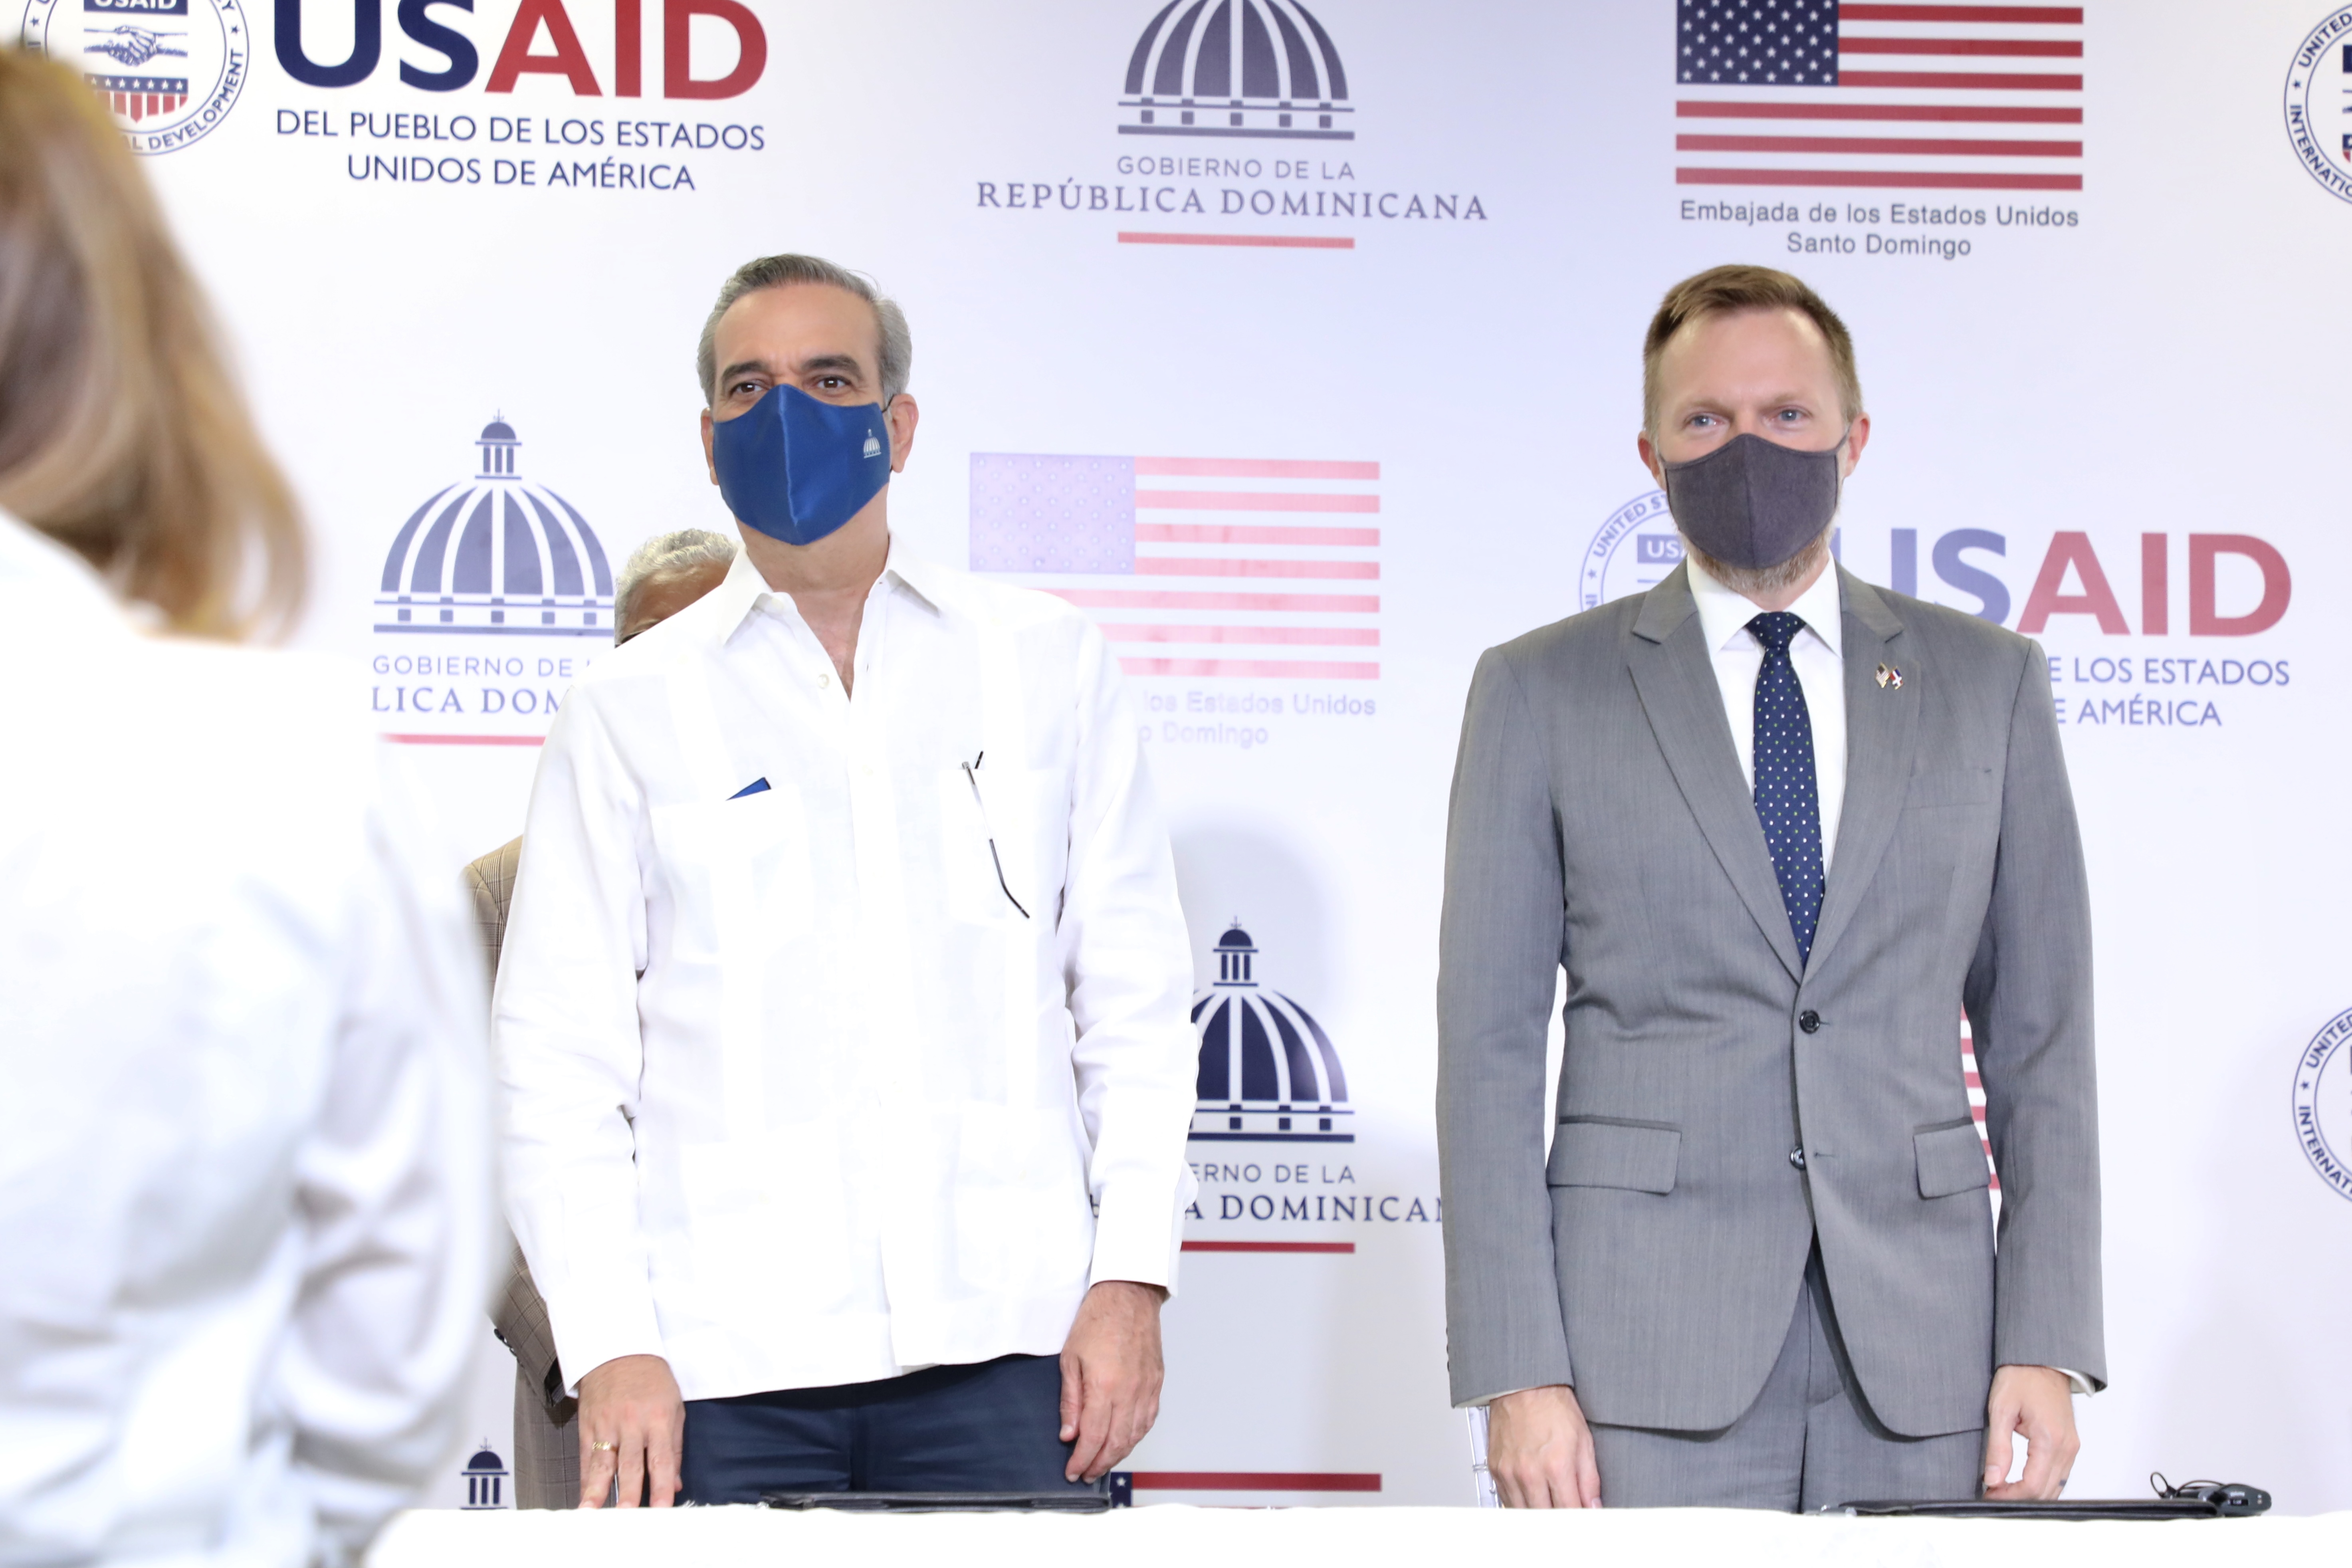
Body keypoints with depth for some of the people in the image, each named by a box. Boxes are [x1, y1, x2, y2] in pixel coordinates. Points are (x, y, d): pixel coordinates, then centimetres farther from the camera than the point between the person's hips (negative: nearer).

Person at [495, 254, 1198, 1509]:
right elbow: (559, 1054, 5)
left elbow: (1136, 993, 10)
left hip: (1011, 1343, 1)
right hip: (729, 1360, 0)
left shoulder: (1045, 663, 12)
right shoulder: (630, 710, 9)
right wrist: (607, 1346, -5)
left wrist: (1133, 1275, -1)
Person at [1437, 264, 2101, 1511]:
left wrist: (2047, 1345, 0)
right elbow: (1489, 1046, 2)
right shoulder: (1539, 692, 6)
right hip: (1650, 1363, -1)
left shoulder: (1988, 683, 11)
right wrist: (1516, 1373, -7)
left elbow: (2041, 1035, 10)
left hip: (1920, 1359, 2)